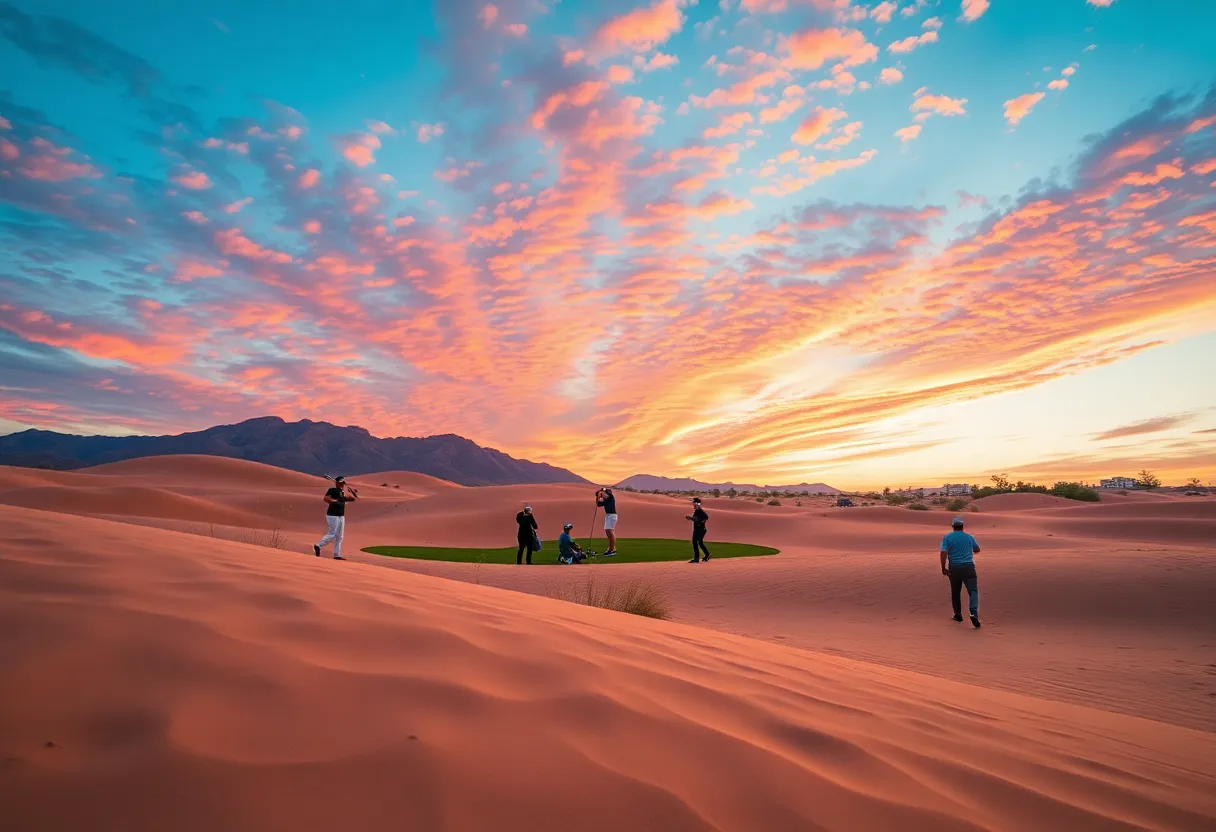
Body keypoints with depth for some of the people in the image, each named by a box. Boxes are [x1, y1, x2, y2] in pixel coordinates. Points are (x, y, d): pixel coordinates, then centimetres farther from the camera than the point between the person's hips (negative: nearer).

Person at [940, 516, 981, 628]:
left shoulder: (947, 538, -1)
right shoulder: (969, 537, 8)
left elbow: (944, 553, -13)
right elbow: (977, 549, 25)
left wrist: (943, 568, -12)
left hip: (954, 568, 0)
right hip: (969, 567, 0)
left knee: (955, 592, 15)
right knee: (973, 591, -4)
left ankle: (958, 615, 26)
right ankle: (974, 613, -26)